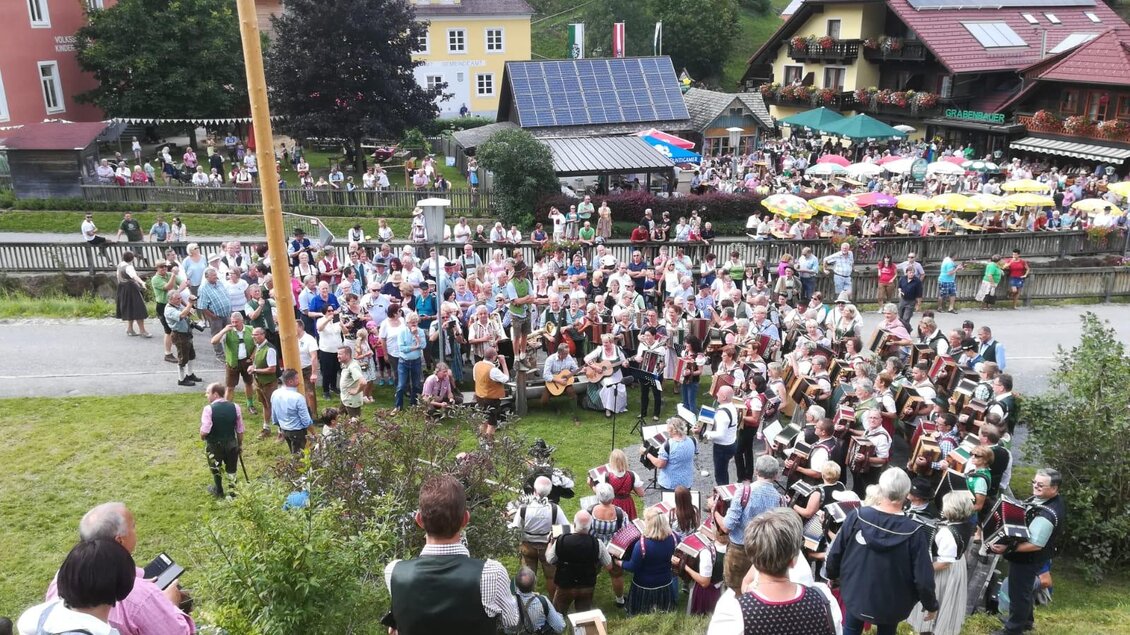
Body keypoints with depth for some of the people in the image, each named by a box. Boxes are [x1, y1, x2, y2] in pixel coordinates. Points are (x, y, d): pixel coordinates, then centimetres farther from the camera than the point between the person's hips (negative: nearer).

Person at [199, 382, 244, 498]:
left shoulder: (209, 409, -20)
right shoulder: (235, 407, -8)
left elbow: (204, 432, -23)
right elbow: (240, 430, -1)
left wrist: (202, 437, 0)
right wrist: (240, 444, 13)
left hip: (214, 444, -2)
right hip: (231, 443, 2)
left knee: (216, 468, 22)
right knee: (231, 469, 18)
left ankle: (218, 491, 41)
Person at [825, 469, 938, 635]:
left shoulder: (856, 516, -19)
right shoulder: (914, 532, -25)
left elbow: (834, 553, -9)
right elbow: (923, 578, -20)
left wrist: (832, 575, 12)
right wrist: (931, 605, -1)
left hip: (855, 595, 2)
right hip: (891, 604, -1)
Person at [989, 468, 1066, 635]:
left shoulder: (1047, 514, -34)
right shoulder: (1046, 499, -3)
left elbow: (1035, 544, -33)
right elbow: (1025, 519, 13)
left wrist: (1008, 548, -30)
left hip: (1027, 559, -10)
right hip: (1030, 558, 10)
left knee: (1018, 592, 9)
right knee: (1025, 589, 28)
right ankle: (1026, 621, 48)